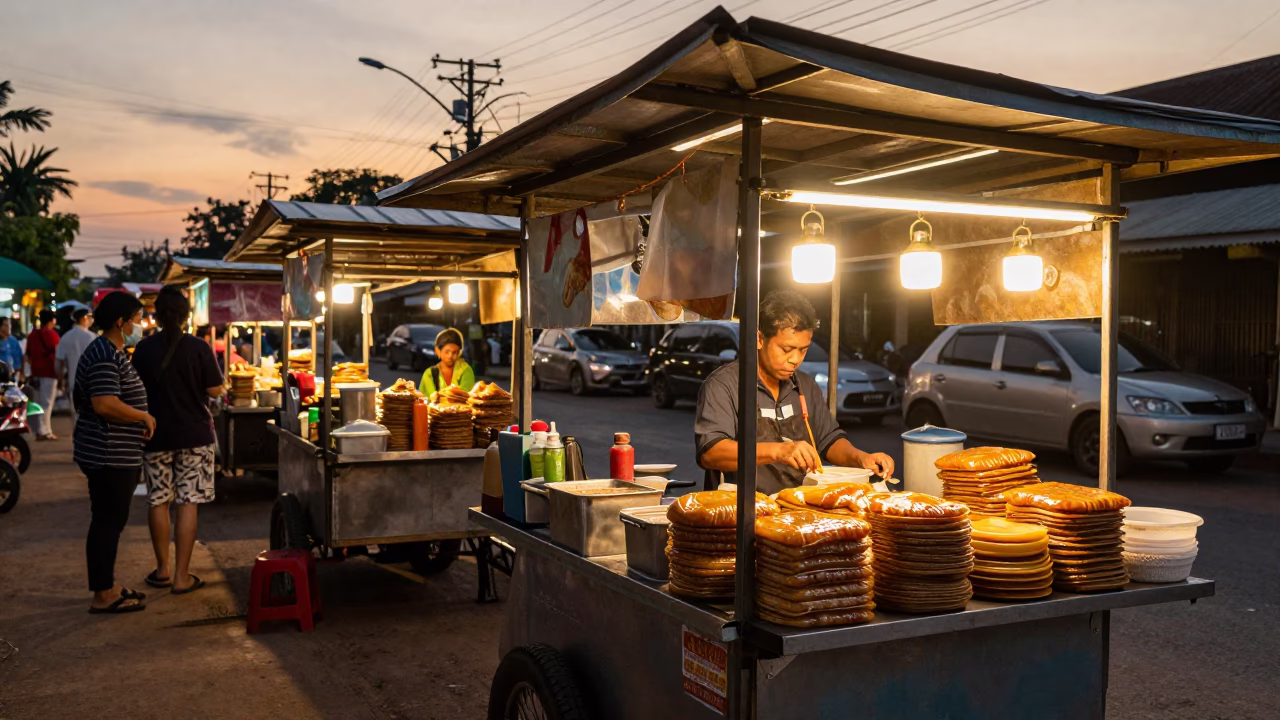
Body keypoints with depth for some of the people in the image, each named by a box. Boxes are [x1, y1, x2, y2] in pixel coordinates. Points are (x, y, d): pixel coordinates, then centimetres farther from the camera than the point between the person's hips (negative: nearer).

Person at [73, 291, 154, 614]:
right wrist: (144, 417, -16)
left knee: (112, 520, 15)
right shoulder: (104, 356, -18)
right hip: (108, 455, -11)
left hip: (117, 454, 11)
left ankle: (108, 585, 24)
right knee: (108, 521, -4)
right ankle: (103, 595, 3)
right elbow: (105, 404, -28)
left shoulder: (113, 353, 16)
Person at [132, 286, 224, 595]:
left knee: (158, 501, 13)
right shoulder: (199, 348, -10)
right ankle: (182, 576, 3)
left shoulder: (144, 349, -3)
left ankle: (163, 569, 23)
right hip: (194, 434, -2)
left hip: (156, 434, 2)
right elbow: (215, 390, -6)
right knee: (188, 503, 2)